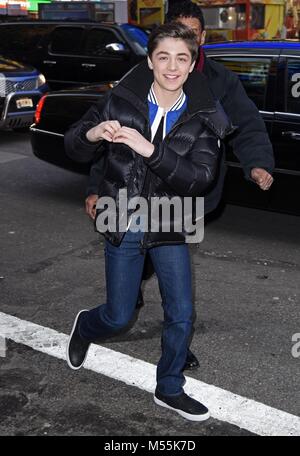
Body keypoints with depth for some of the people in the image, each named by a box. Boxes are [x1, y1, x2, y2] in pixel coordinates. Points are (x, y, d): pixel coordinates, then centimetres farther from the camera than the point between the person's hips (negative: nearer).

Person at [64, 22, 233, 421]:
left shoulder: (203, 117, -8)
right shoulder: (121, 100, -9)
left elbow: (202, 178, -19)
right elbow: (73, 147, -3)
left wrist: (150, 149, -32)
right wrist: (93, 134, -27)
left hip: (169, 227, 2)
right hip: (122, 224, -1)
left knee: (181, 315, 5)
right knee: (119, 316, 8)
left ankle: (169, 389, 30)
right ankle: (84, 328, 45)